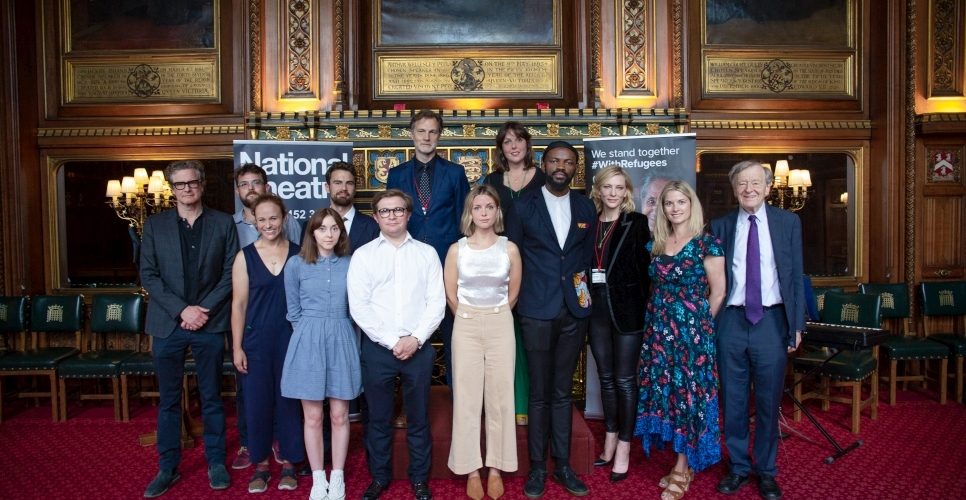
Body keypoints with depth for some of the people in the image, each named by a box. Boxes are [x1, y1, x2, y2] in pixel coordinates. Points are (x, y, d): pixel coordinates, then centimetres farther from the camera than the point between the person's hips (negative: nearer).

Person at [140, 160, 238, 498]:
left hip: (210, 323, -1)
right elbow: (148, 275, 0)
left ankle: (216, 462, 21)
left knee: (211, 397, 9)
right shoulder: (155, 225, 5)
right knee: (168, 399, 9)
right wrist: (182, 309, -11)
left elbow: (230, 273, -1)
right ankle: (168, 467, 21)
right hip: (168, 324, 1)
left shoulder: (223, 223, 3)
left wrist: (205, 309, -11)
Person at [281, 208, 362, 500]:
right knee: (313, 417, 5)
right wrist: (311, 334, 7)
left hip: (342, 342, 1)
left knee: (339, 415, 6)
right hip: (308, 342, -1)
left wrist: (333, 333, 9)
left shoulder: (350, 264, 2)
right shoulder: (296, 264, 0)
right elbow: (294, 310, 8)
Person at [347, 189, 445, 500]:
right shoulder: (363, 255, 2)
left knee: (419, 418, 10)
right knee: (378, 418, 11)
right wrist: (392, 341, -10)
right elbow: (358, 306, -4)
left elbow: (436, 302, 1)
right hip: (377, 348, 0)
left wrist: (415, 339, -11)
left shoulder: (427, 253, 5)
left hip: (419, 348, 0)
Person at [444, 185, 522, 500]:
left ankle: (496, 468, 16)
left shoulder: (510, 249, -2)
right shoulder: (457, 249, -2)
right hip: (466, 326, 0)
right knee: (467, 397, 3)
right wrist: (472, 319, 11)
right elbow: (451, 294, 4)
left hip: (501, 326, 0)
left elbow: (513, 294, 8)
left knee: (500, 396, 4)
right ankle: (471, 469, 13)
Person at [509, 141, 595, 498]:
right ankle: (537, 466, 17)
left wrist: (582, 288, 4)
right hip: (537, 311, -2)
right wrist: (521, 295, 2)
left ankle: (563, 465, 22)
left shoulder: (586, 208, 8)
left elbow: (588, 255, 14)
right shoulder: (523, 205, -1)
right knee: (539, 393, 4)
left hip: (574, 311, 3)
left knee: (563, 392, 12)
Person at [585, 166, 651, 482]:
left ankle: (623, 448, 13)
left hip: (626, 310, -4)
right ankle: (610, 441, 26)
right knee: (606, 378, 13)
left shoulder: (637, 223, -3)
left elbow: (645, 268, -5)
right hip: (596, 310, 4)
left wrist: (643, 308, -9)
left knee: (625, 380, 2)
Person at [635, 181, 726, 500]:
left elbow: (718, 292, -4)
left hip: (692, 328, -6)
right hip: (659, 328, 6)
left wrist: (700, 324, 2)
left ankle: (682, 468, 12)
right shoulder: (656, 243, 9)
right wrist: (660, 317, 7)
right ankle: (683, 463, 21)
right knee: (665, 389, 8)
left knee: (689, 390, 1)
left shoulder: (706, 243, -7)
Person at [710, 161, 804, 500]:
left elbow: (796, 276, 4)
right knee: (733, 400, 10)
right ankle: (738, 466, 26)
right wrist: (710, 321, 1)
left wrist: (797, 324, 0)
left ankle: (766, 471, 24)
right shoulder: (720, 226, 4)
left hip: (772, 320, -1)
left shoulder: (788, 222, 3)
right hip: (731, 321, 1)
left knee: (769, 401, 8)